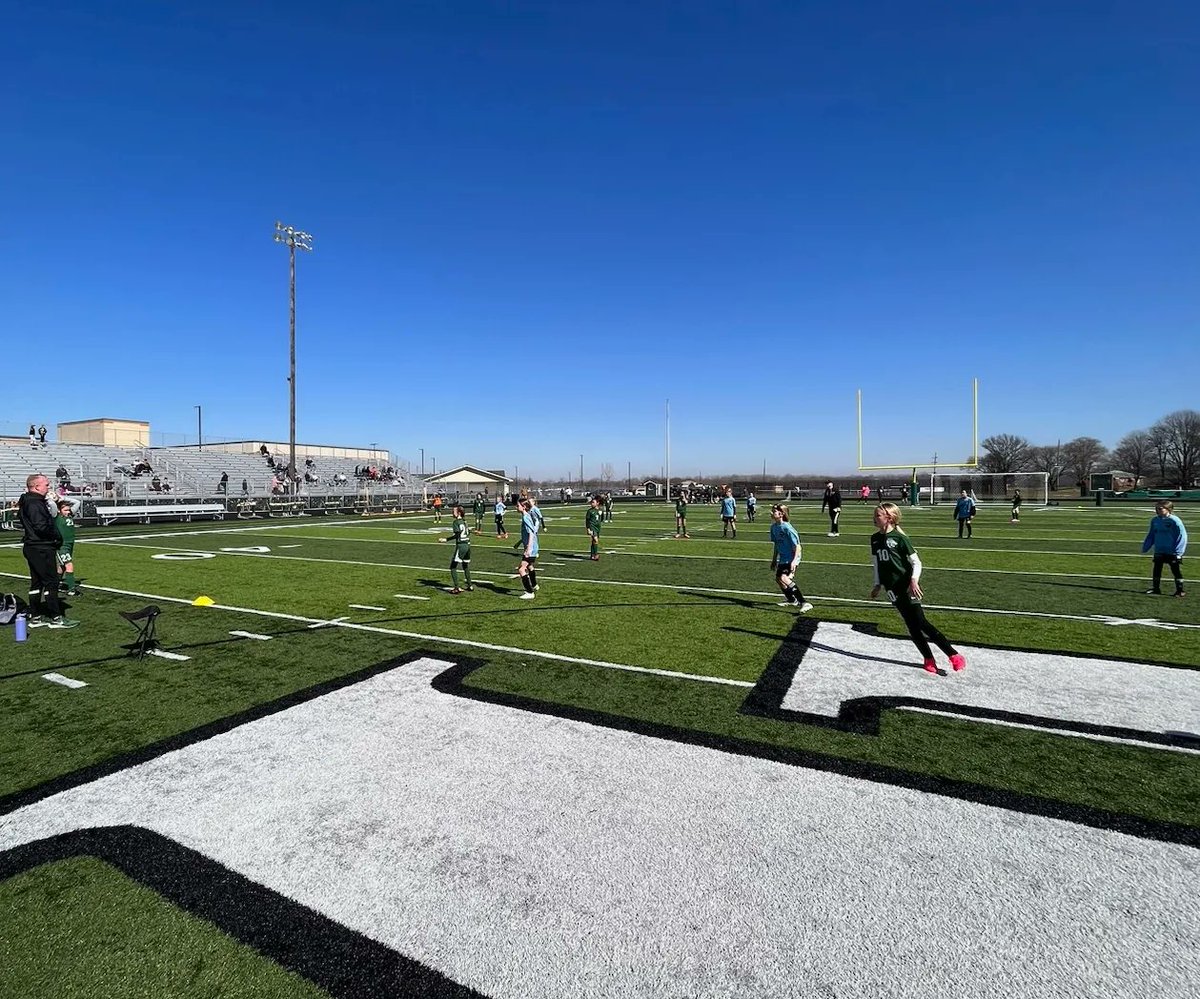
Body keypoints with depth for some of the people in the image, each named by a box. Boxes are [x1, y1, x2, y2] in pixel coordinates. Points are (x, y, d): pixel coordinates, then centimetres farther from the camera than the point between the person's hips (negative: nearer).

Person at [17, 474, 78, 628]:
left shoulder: (28, 502, 15)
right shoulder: (35, 503, -17)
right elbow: (41, 527, -24)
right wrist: (57, 537, -11)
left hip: (33, 548, 11)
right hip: (41, 549, -11)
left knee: (36, 582, 14)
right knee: (51, 582, -6)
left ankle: (36, 617, 21)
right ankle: (55, 618, -2)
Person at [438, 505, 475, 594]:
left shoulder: (456, 522, -10)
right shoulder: (464, 521, 11)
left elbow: (457, 535, -19)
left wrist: (446, 539, -22)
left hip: (461, 546, -8)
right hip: (467, 545, 8)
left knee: (453, 567, -3)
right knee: (466, 566, 20)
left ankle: (456, 588, -9)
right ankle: (470, 585, 26)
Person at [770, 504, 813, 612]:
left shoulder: (787, 528, -21)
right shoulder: (774, 527, 4)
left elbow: (797, 546, -18)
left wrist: (794, 561, -27)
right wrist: (774, 560, 20)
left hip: (791, 559, -9)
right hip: (783, 559, 9)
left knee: (784, 578, -27)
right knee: (778, 579, 18)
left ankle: (804, 603, -26)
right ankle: (791, 600, 43)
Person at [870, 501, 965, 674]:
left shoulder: (899, 538, -9)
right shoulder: (875, 539, 8)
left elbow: (916, 562, -8)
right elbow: (876, 563, 18)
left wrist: (914, 580, -22)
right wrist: (877, 585, 17)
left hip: (907, 586, -5)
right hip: (892, 588, 5)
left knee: (920, 622, -8)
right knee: (911, 626, 4)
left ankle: (954, 655, 2)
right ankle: (929, 659, 12)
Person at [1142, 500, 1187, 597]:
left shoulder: (1174, 521, -14)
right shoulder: (1154, 520, 3)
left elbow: (1182, 535, -12)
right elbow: (1151, 535, 13)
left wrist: (1178, 551, -16)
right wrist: (1145, 547, 11)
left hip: (1172, 552, -5)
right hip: (1158, 551, 6)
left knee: (1176, 571, 3)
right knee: (1157, 570, 12)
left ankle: (1180, 590, 12)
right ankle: (1156, 588, 23)